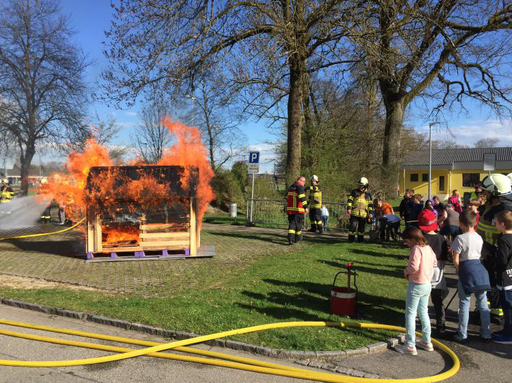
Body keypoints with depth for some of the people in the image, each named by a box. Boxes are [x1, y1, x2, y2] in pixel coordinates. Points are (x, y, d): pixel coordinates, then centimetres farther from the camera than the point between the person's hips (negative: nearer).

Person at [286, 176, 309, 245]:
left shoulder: (290, 187, 18)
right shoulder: (300, 187, -9)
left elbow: (287, 198, 27)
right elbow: (302, 197, -22)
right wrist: (306, 207, -26)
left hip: (290, 209, 7)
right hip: (298, 210, -7)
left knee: (291, 224, 4)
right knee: (298, 224, 10)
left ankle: (290, 239, -10)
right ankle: (297, 238, 22)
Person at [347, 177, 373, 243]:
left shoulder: (368, 194, 12)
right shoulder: (354, 192, 8)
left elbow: (370, 204, 13)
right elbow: (350, 200, 4)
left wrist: (371, 213, 6)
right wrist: (349, 208, -7)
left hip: (363, 214, 2)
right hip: (354, 213, -1)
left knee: (361, 227, 7)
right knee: (353, 226, -8)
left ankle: (360, 239, 19)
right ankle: (351, 239, 2)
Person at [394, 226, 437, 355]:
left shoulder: (416, 249, -20)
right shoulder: (428, 247, 5)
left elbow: (414, 267, -31)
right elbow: (434, 262, 17)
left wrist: (406, 271, -12)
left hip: (416, 285, -9)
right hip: (427, 284, 9)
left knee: (410, 314, 0)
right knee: (423, 313, 20)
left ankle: (410, 345, 3)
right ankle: (427, 342, 29)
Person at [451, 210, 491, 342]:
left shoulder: (460, 238, -13)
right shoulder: (479, 237, 5)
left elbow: (456, 260, -13)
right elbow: (480, 254, 9)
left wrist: (458, 270, 5)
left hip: (467, 270, -5)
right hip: (480, 270, 5)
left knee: (464, 304, 3)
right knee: (483, 303, 13)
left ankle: (462, 334, 9)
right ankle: (486, 333, 22)